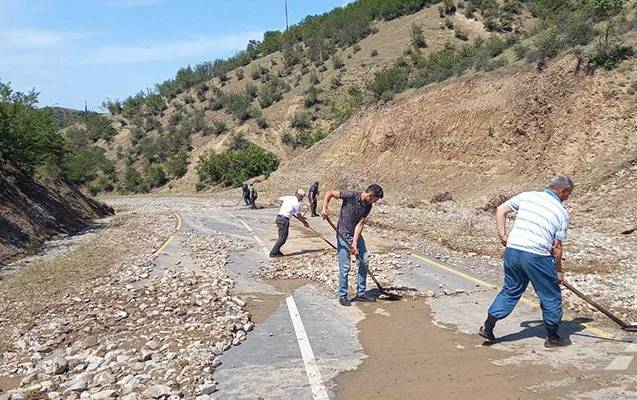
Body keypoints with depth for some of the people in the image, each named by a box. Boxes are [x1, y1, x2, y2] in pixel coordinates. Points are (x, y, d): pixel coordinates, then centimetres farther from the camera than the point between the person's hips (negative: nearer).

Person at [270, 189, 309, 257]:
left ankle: (276, 251, 20)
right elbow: (299, 216, 0)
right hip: (284, 220, -9)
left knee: (282, 237, 17)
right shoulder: (297, 203, -9)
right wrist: (305, 222, 14)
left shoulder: (287, 197, 11)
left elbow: (280, 199, 30)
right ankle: (273, 253, -4)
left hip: (279, 217, 9)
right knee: (283, 238, -4)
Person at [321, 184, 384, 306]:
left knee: (364, 262, 9)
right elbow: (329, 193, -13)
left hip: (357, 235, 7)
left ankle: (361, 293, 22)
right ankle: (342, 296, 10)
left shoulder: (368, 206, -3)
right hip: (343, 235, -6)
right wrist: (325, 208, -25)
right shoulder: (351, 196, -19)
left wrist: (355, 243, -16)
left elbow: (360, 224, -8)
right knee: (345, 267, -5)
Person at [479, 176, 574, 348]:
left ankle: (488, 326, 19)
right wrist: (558, 271, 14)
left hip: (512, 250, 4)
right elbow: (556, 247, 3)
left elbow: (500, 210, 8)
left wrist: (502, 234, 12)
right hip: (537, 256, -4)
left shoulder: (527, 196, 10)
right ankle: (552, 337, 25)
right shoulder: (562, 212, 2)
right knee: (551, 296, 15)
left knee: (510, 290, 21)